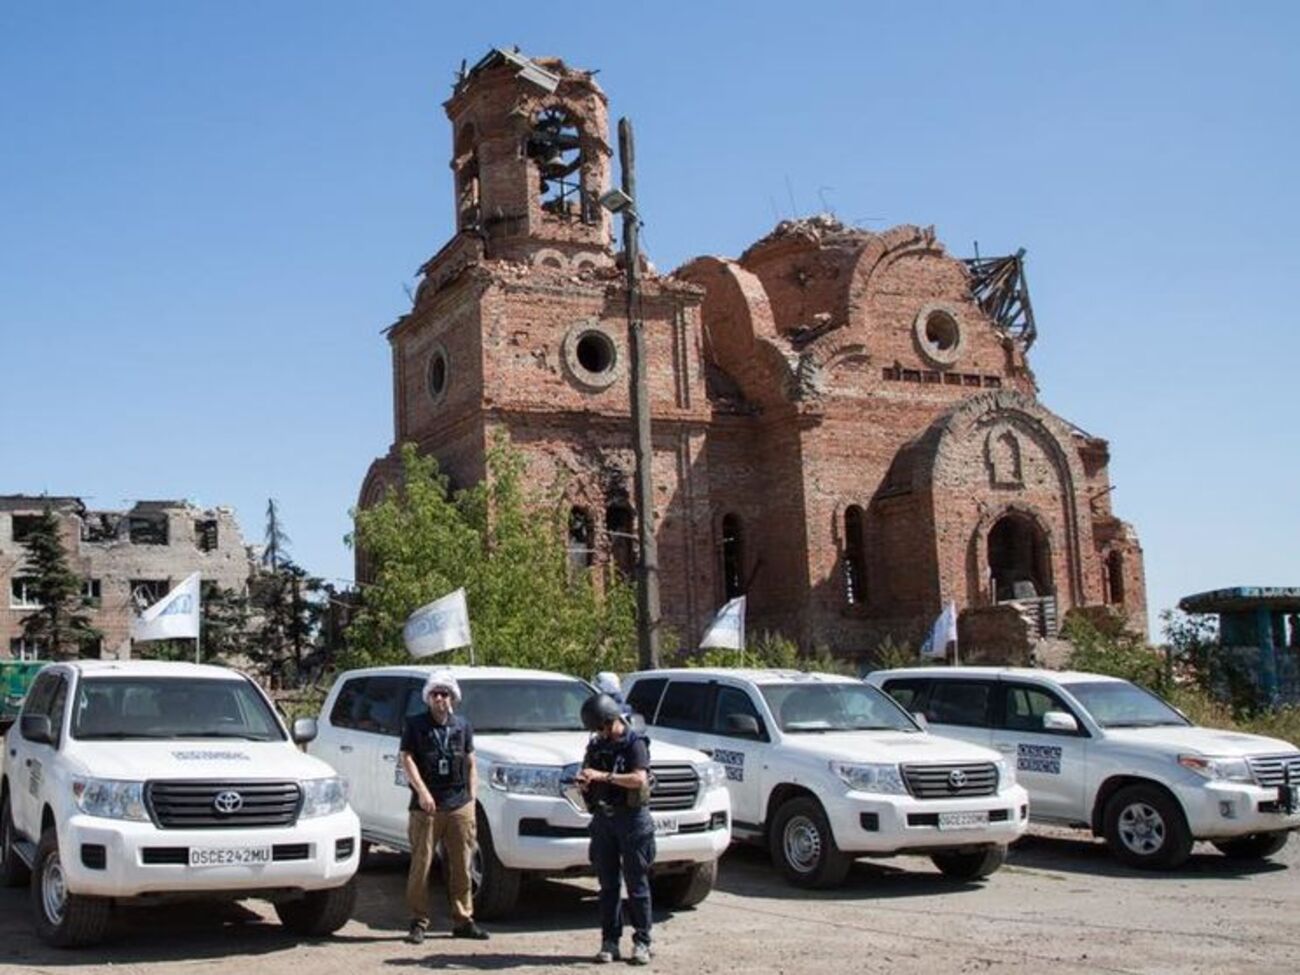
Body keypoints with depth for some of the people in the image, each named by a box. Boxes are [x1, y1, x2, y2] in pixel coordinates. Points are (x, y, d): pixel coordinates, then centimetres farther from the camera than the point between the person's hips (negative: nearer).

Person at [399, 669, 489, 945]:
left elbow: (470, 764, 16)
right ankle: (419, 922, 6)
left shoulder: (463, 726, 12)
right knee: (421, 864, -3)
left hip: (460, 806, 3)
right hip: (425, 806, -3)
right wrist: (422, 791, -16)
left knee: (461, 865, 6)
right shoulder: (414, 725, 2)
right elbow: (407, 759, -5)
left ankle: (463, 920, 14)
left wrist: (472, 797, 7)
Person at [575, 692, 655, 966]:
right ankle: (610, 942, 11)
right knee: (608, 884, 7)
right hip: (603, 819, 5)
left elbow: (639, 779, -19)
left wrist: (604, 776, -23)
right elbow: (587, 780, 18)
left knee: (637, 884, -1)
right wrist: (584, 782, -6)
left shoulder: (634, 743, -6)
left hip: (631, 819, -5)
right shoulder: (596, 745, 13)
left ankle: (642, 942, 4)